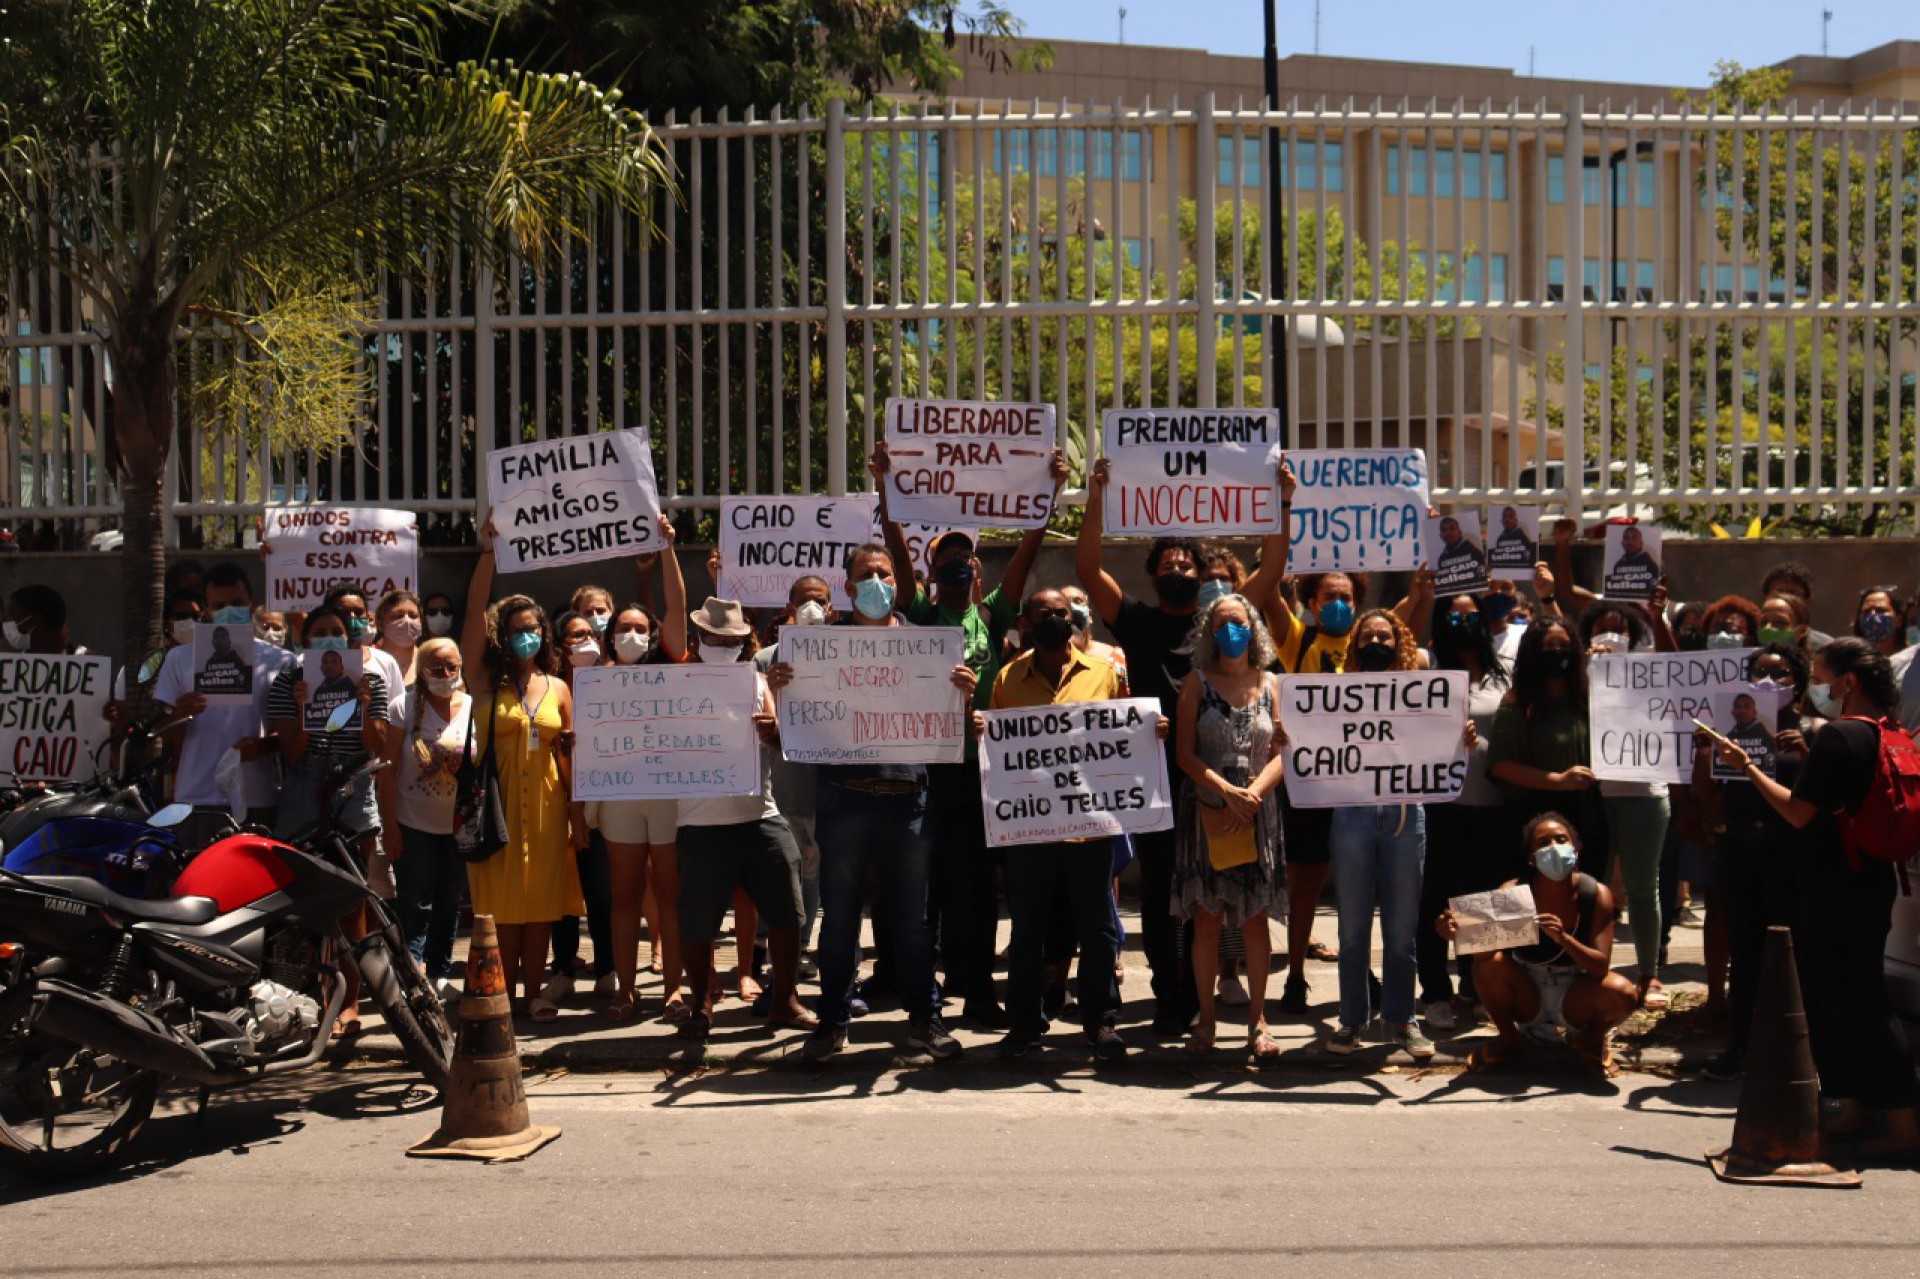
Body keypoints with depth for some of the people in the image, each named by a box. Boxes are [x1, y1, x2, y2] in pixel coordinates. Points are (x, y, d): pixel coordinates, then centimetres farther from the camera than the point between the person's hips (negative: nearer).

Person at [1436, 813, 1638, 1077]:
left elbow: (1601, 966, -23)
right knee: (1489, 963, -29)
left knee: (1622, 993, -31)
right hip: (1528, 999, 0)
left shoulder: (1597, 894, -15)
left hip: (1574, 997, 0)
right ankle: (1508, 1038, 1)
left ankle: (1591, 1039, 6)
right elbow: (1485, 948, -29)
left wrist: (1563, 938, -42)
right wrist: (1459, 934, -51)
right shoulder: (1512, 892, -16)